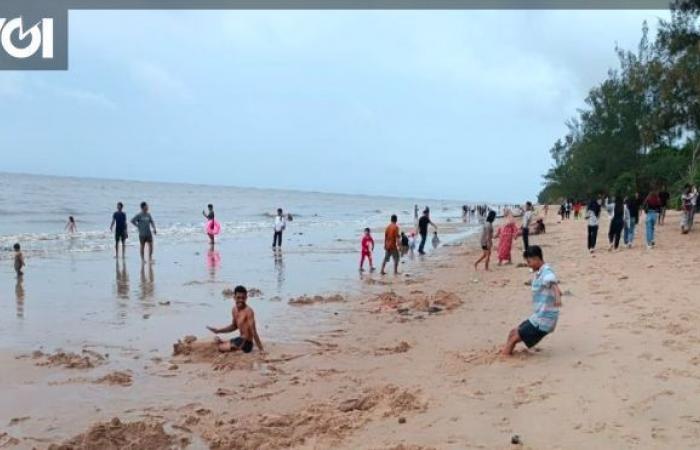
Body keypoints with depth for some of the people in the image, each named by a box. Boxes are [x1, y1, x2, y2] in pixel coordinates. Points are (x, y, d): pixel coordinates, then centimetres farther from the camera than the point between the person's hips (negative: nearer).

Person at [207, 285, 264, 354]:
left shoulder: (248, 311, -22)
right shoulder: (234, 310, 3)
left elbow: (253, 331, -24)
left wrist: (261, 349, -24)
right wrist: (218, 331, 16)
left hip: (246, 343, -9)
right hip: (240, 339, 9)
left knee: (221, 347, -18)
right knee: (217, 340, 20)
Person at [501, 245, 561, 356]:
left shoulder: (547, 272, -19)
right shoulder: (537, 274, 13)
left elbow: (554, 284, -39)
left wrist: (558, 297, -57)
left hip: (543, 321, -10)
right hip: (537, 318, 10)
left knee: (513, 339, -8)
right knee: (513, 333, 17)